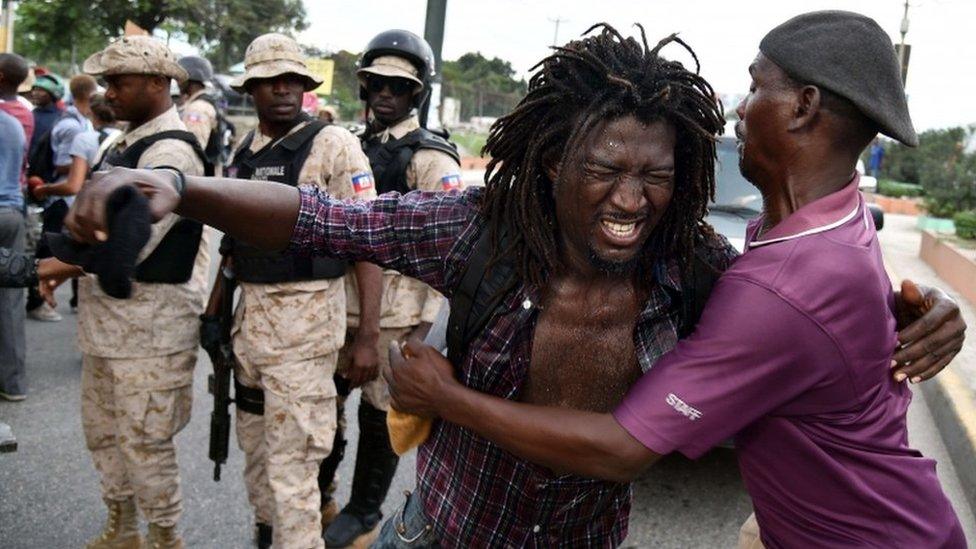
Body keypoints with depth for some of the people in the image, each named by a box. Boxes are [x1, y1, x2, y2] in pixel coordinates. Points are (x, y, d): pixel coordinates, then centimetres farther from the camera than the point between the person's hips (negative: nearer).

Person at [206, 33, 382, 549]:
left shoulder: (332, 144, -10)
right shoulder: (243, 150, 10)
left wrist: (368, 334, -18)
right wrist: (215, 306, 16)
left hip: (305, 316, -7)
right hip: (249, 313, 7)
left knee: (291, 457, -3)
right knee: (253, 437, 21)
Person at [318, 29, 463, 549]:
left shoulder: (431, 160, -9)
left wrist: (426, 320, -17)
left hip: (393, 313, -6)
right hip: (339, 306, 6)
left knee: (379, 415, 6)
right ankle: (318, 497, 34)